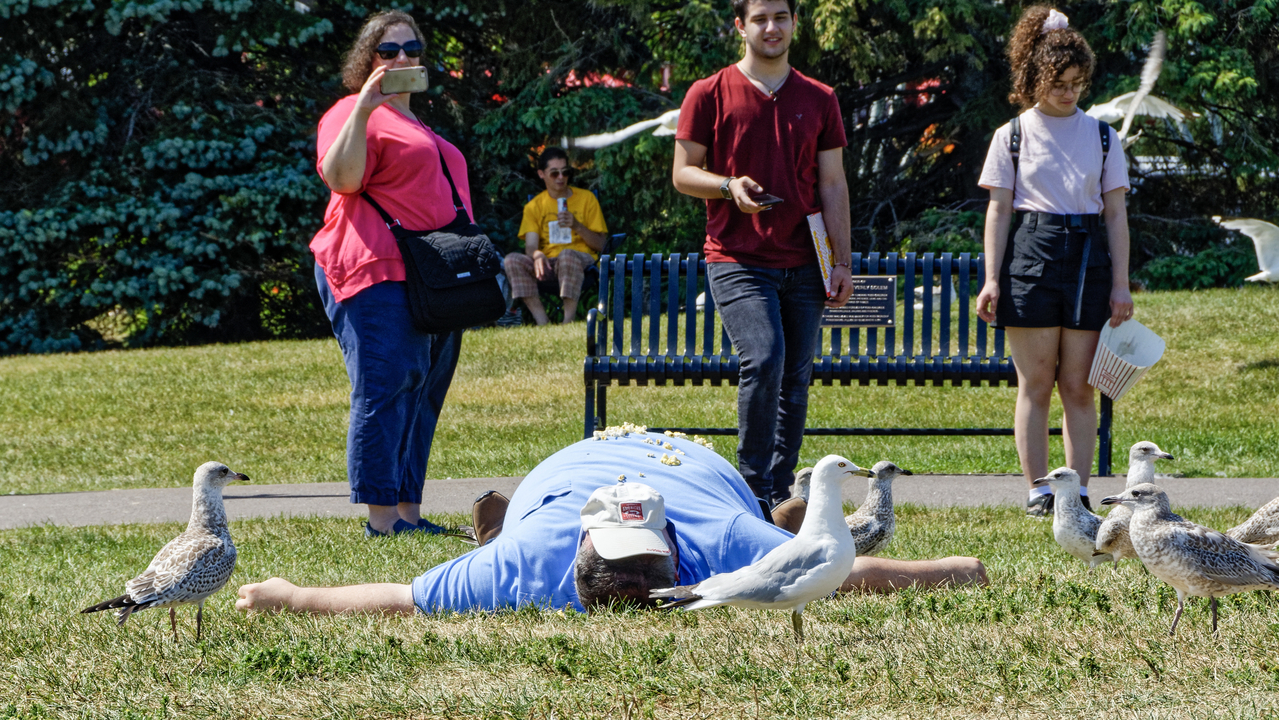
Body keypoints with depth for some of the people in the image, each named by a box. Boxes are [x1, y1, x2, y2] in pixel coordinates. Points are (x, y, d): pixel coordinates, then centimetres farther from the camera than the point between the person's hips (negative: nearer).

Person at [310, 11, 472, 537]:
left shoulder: (414, 123, 27)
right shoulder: (353, 114, -2)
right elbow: (340, 177, -19)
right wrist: (364, 108, -24)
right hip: (379, 275, -9)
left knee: (423, 395, 7)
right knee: (385, 389, -13)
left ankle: (410, 514, 11)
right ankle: (381, 518, -14)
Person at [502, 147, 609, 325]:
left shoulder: (586, 198, 8)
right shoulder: (535, 206, 12)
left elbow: (600, 244, 5)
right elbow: (530, 245, -1)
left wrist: (576, 226, -13)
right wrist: (537, 255, -26)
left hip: (581, 259, -3)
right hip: (548, 263, 3)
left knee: (567, 255, -39)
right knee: (513, 260, -27)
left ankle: (569, 322, -37)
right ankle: (543, 322, -33)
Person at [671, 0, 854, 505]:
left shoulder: (818, 100, 12)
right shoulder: (709, 95, 3)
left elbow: (833, 185, 11)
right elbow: (682, 174, 5)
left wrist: (842, 262, 4)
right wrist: (728, 186, -15)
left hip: (802, 267, 4)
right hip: (736, 260, -4)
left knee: (796, 377, 3)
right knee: (764, 358, -21)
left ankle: (780, 495, 11)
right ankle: (753, 485, -11)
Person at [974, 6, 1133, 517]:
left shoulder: (1102, 137, 11)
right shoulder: (1013, 136, 6)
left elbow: (1115, 214, 10)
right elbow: (998, 210, 5)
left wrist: (1121, 284, 4)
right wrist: (991, 279, -3)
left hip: (1088, 261, 1)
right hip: (1030, 254, -1)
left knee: (1077, 385, 0)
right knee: (1035, 383, -2)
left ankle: (1078, 491, 1)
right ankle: (1038, 491, 1)